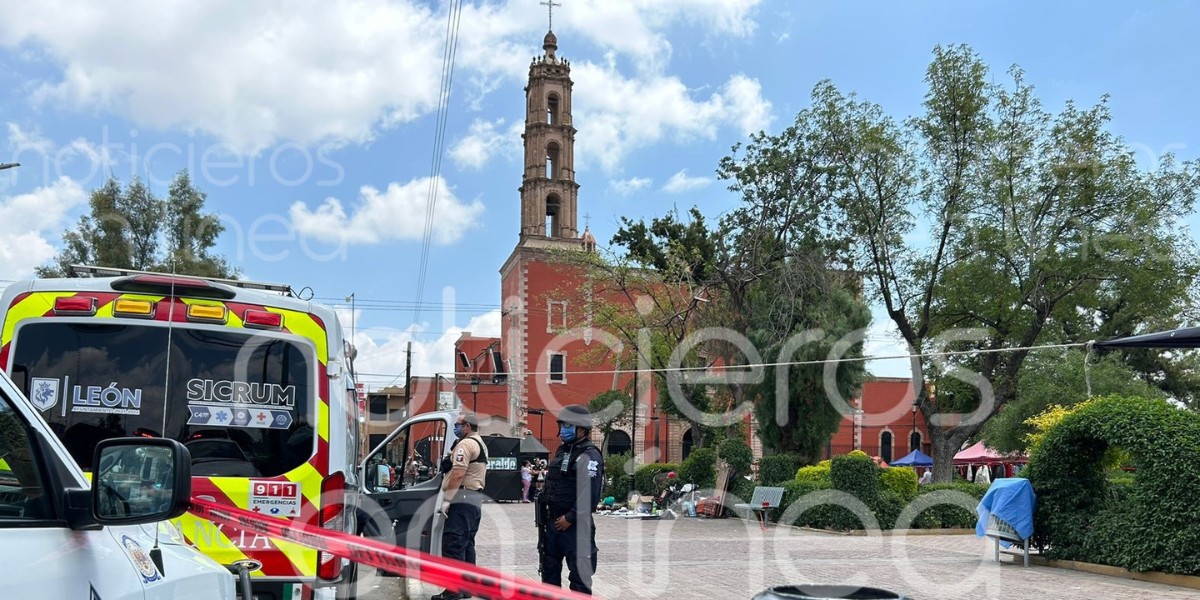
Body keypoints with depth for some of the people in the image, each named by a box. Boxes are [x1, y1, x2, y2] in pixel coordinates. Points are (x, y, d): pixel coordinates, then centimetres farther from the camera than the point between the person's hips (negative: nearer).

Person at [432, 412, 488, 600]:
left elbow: (458, 474, -21)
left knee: (452, 543, -10)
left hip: (462, 500, -10)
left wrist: (447, 499, -20)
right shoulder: (481, 444, 21)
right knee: (466, 544, 13)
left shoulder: (465, 444, -12)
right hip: (476, 500, 11)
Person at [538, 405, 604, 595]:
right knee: (549, 569, 16)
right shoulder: (562, 451, 15)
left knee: (579, 572, -3)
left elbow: (590, 494, -21)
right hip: (553, 522, 9)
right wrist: (545, 507, 13)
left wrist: (569, 518, -18)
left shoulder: (589, 456, -13)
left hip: (575, 525, -9)